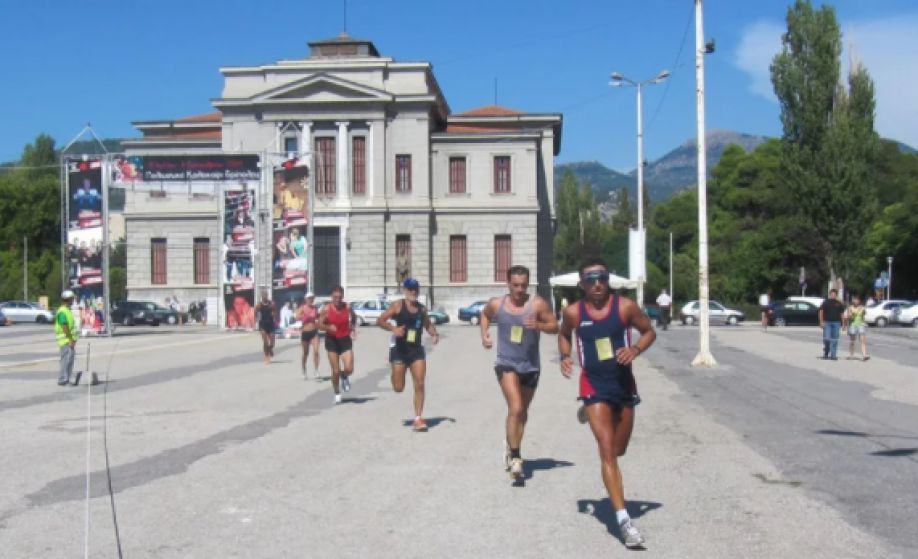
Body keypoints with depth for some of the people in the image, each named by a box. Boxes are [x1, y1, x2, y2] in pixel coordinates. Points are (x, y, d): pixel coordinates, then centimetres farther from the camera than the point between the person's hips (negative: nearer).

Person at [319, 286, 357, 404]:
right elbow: (320, 325, -9)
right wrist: (328, 327, -27)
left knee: (349, 369, -12)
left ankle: (344, 377, 25)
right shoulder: (326, 309, -10)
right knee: (336, 371, 0)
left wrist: (353, 327, 5)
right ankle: (337, 394, 21)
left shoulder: (347, 308, -4)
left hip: (345, 339, 1)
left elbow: (354, 317, 18)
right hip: (332, 340, -1)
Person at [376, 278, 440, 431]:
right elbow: (380, 321, -9)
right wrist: (393, 329, -25)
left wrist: (434, 334, 2)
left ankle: (418, 419, 0)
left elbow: (428, 324, 23)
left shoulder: (421, 309, 8)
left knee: (419, 385, -6)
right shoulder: (398, 306, -5)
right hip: (399, 350, -3)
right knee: (398, 388, 1)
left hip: (416, 350, 3)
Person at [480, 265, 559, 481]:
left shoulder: (538, 304, -8)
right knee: (515, 408, -20)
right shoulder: (496, 304, -3)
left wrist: (538, 325, -24)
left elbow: (555, 326, -5)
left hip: (530, 366, 2)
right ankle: (515, 458, -17)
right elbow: (485, 315, 19)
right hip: (506, 364, -2)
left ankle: (511, 445, 44)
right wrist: (484, 334, 4)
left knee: (522, 410, 18)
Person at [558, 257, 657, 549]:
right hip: (594, 385, -2)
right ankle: (623, 520, -13)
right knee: (607, 451, -13)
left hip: (623, 383, 2)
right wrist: (565, 356, -4)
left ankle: (590, 415, 52)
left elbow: (649, 331, 4)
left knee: (618, 450, 18)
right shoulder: (574, 312, -5)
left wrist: (635, 349, -15)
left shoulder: (625, 306, -7)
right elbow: (564, 334, 15)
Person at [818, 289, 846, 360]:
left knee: (834, 340, 2)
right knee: (826, 338, -8)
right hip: (827, 322, -2)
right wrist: (821, 322, -7)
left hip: (836, 323, 2)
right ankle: (825, 354, 8)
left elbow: (842, 314, 12)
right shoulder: (825, 302, 5)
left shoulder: (839, 303, 11)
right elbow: (821, 312, 2)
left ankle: (833, 355, 7)